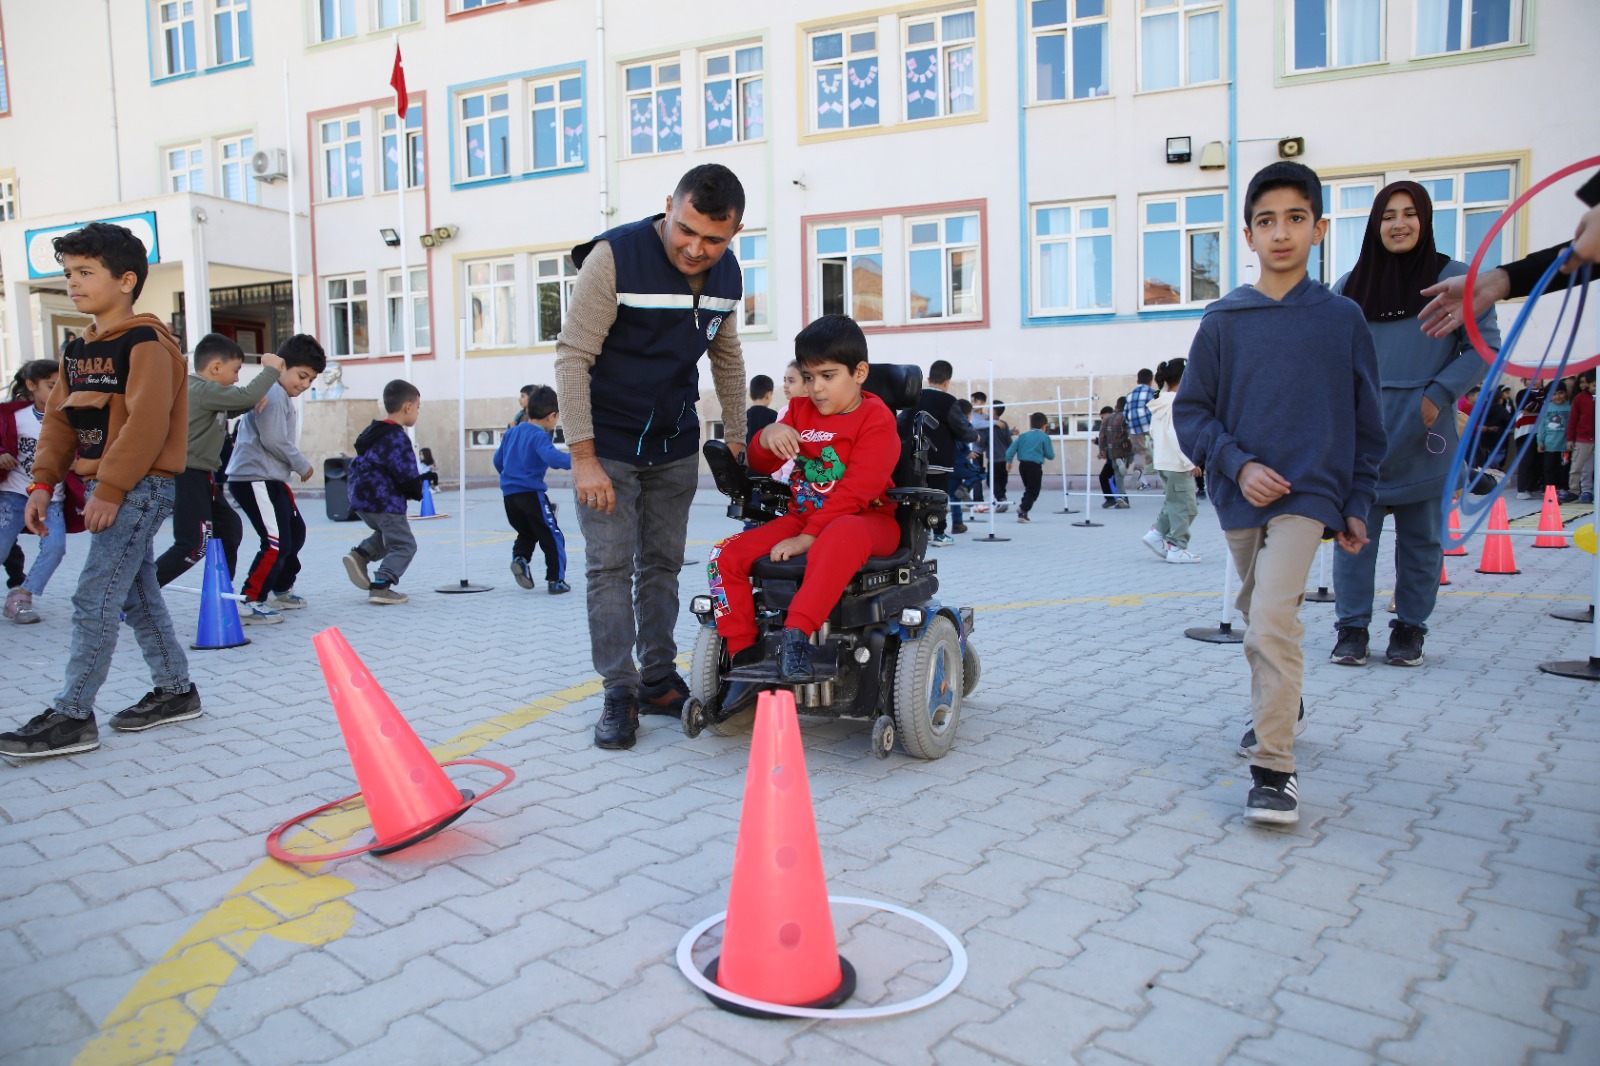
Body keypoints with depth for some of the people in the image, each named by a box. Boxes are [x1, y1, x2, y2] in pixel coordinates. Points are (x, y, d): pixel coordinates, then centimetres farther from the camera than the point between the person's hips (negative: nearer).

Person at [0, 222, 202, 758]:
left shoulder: (145, 342, -12)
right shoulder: (78, 350, 15)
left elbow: (146, 423, -21)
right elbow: (59, 419, 16)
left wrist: (110, 490, -22)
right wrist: (44, 482, 4)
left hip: (140, 487, -9)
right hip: (108, 487, 9)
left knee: (94, 599, -9)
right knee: (138, 597, 14)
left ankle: (72, 717, -2)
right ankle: (175, 691, 24)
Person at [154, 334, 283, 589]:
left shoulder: (203, 390, 14)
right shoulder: (203, 390, -16)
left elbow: (232, 408, 25)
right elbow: (247, 396, -25)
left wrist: (255, 400, 3)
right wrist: (270, 369, -12)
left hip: (201, 477, 11)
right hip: (188, 476, -11)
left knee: (229, 526, 19)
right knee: (193, 545, -12)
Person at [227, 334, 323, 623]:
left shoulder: (282, 396, 19)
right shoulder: (272, 393, -15)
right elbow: (273, 440, -21)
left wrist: (297, 465, 9)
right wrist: (302, 466, -10)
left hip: (271, 478, 11)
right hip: (253, 478, -11)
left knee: (296, 532, 21)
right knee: (277, 543, -15)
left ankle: (282, 591, 36)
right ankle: (249, 603, -10)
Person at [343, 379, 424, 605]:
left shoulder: (374, 433, 15)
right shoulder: (397, 438, -14)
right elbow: (407, 475, -18)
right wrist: (418, 492, 3)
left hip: (363, 498, 9)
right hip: (384, 502, -9)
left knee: (389, 534, 28)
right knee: (404, 545, -1)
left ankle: (360, 555, 8)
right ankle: (380, 587, -12)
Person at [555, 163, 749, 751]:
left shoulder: (726, 274, -1)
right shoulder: (614, 257, -19)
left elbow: (727, 358, 14)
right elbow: (572, 356, -19)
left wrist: (737, 438, 12)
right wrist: (584, 458, -23)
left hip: (676, 447, 5)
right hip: (607, 443, -5)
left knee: (662, 564, 10)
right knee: (610, 565, -5)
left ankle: (658, 681, 21)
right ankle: (619, 695, 3)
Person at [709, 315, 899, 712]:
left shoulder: (876, 418, -8)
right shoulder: (800, 410, 12)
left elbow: (855, 491, -18)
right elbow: (761, 465, 12)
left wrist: (808, 538, -25)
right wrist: (767, 437, -13)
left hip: (866, 519, -6)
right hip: (802, 516, 7)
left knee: (841, 537, -44)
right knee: (725, 555, -11)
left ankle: (796, 635, -45)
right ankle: (744, 655, -9)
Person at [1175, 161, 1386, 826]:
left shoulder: (1342, 320, 1)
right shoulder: (1222, 322, 1)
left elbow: (1366, 422, 8)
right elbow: (1191, 411, 2)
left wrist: (1357, 505, 7)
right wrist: (1238, 465, -12)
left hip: (1308, 492, -3)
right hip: (1240, 496, 3)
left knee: (1271, 621, -18)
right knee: (1260, 614, 18)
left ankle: (1274, 769, -11)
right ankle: (1280, 706, 44)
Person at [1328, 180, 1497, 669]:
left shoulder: (1454, 278, 2)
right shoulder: (1350, 286, 9)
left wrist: (1437, 395, -11)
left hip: (1422, 434, -1)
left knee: (1421, 537, 7)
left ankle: (1410, 629, 18)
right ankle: (1352, 628, 9)